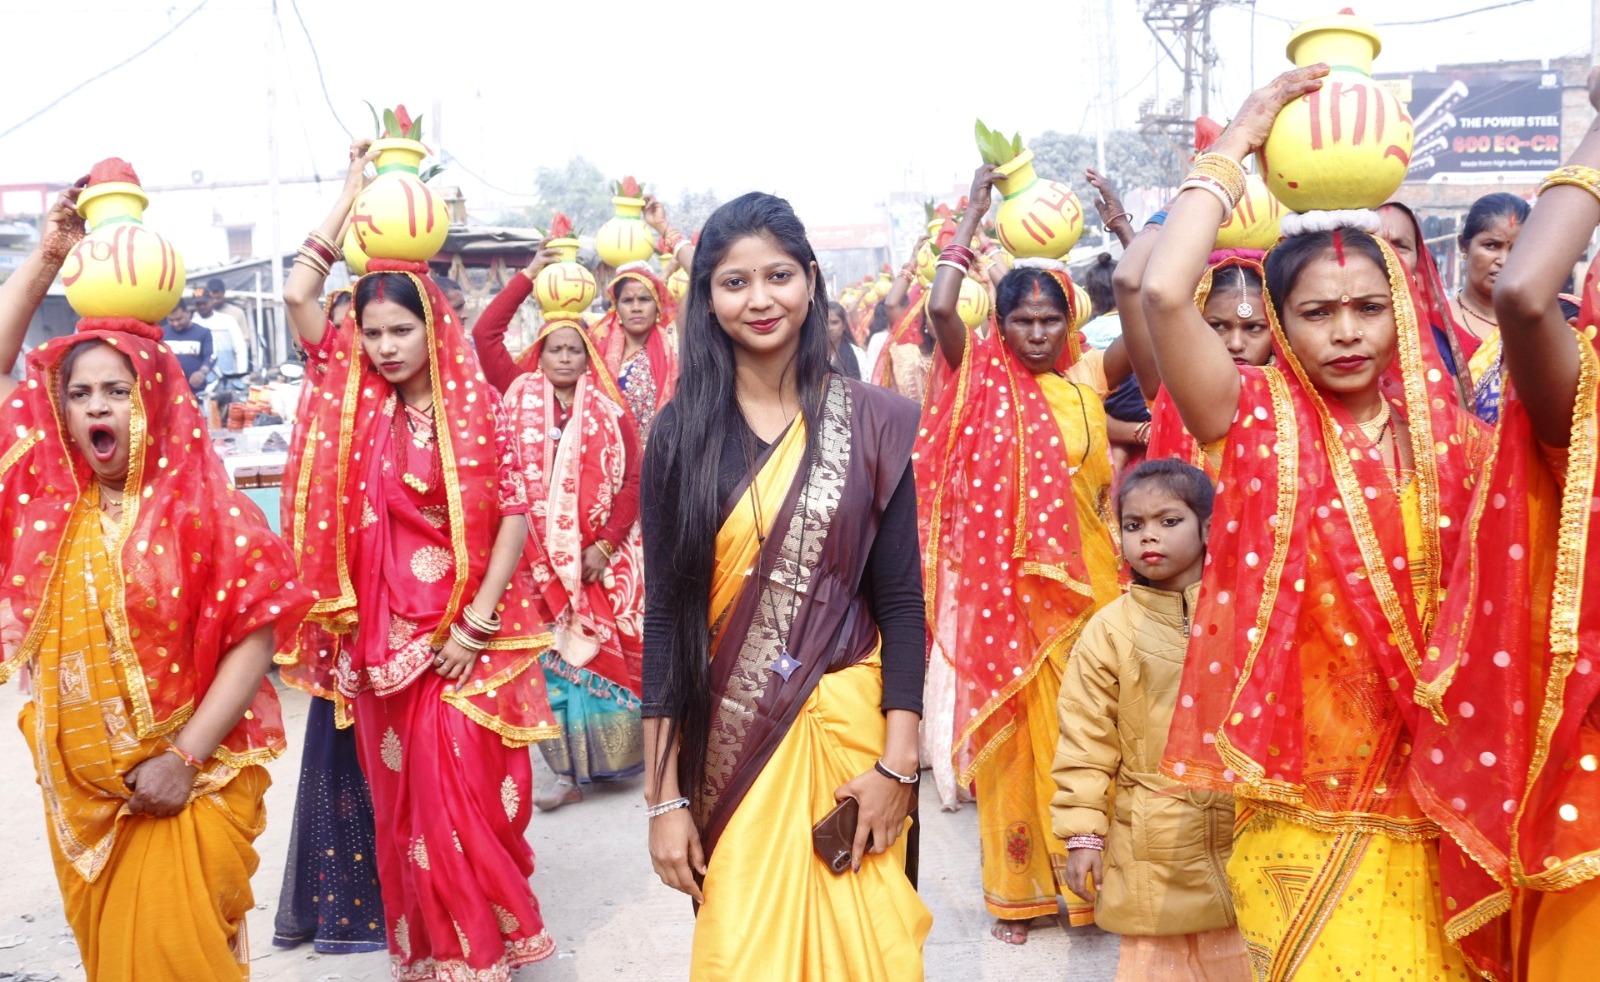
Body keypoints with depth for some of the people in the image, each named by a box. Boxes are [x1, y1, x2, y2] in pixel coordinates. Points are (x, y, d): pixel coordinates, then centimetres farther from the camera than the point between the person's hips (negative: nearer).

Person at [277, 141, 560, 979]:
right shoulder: (354, 400, 3)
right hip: (379, 633, 3)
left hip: (462, 634, -3)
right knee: (401, 794, 10)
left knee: (466, 792, 0)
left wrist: (479, 618, -11)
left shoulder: (478, 409, -4)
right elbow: (297, 296, -5)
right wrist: (352, 189, -2)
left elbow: (515, 512, -5)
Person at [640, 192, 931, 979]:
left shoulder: (871, 422, -3)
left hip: (850, 731, 0)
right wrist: (663, 796, -4)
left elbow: (901, 599, -1)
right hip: (726, 740, 0)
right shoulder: (682, 432, -1)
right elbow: (664, 615, -1)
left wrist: (899, 763, -9)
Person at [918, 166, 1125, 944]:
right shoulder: (985, 379, -3)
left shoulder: (1088, 379, 4)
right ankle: (1017, 888, 16)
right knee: (1015, 731, 6)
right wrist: (973, 215, -11)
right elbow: (940, 308, -18)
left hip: (1086, 581, 2)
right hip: (1012, 584, -2)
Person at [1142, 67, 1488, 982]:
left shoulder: (1448, 428, 4)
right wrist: (1236, 145, -13)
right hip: (1302, 793, -3)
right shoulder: (1258, 418, -7)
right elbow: (1164, 293, -22)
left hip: (1429, 785, 4)